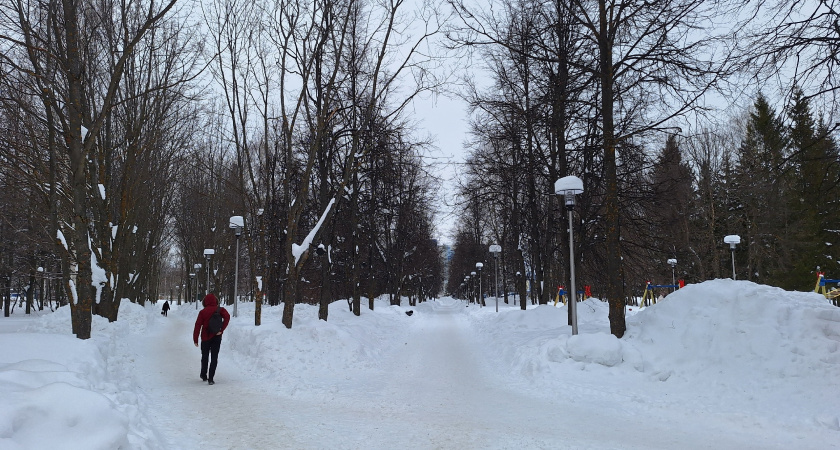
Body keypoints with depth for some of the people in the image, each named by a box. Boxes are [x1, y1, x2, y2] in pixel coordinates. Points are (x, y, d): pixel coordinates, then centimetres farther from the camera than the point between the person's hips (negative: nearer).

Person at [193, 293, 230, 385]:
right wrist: (221, 329, -16)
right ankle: (210, 379, -2)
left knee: (204, 356, 20)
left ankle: (204, 375, 34)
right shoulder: (220, 310, -1)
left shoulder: (202, 312, -3)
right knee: (214, 358, 4)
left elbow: (198, 325, -7)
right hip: (216, 337, 0)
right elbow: (227, 317, -19)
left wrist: (195, 339, -3)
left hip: (205, 337, 0)